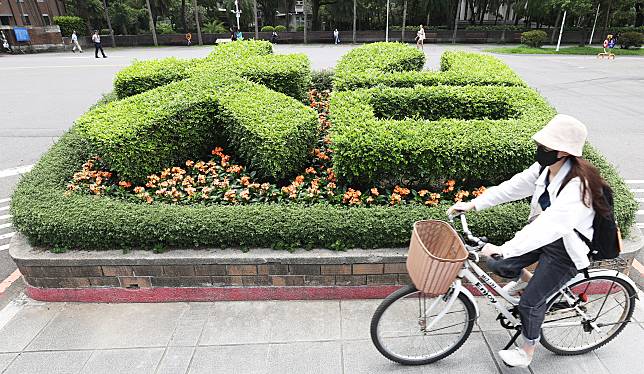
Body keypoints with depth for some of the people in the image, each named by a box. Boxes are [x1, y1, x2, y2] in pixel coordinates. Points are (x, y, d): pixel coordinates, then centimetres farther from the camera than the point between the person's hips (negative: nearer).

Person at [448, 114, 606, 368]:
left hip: (565, 250, -7)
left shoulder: (577, 187, -33)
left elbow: (549, 226, -44)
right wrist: (473, 204, -14)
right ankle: (523, 279, 33)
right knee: (497, 265, -2)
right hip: (542, 235, 7)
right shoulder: (544, 169, -10)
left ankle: (527, 351, 26)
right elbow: (511, 187, -6)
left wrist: (503, 249, -50)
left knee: (530, 302, -2)